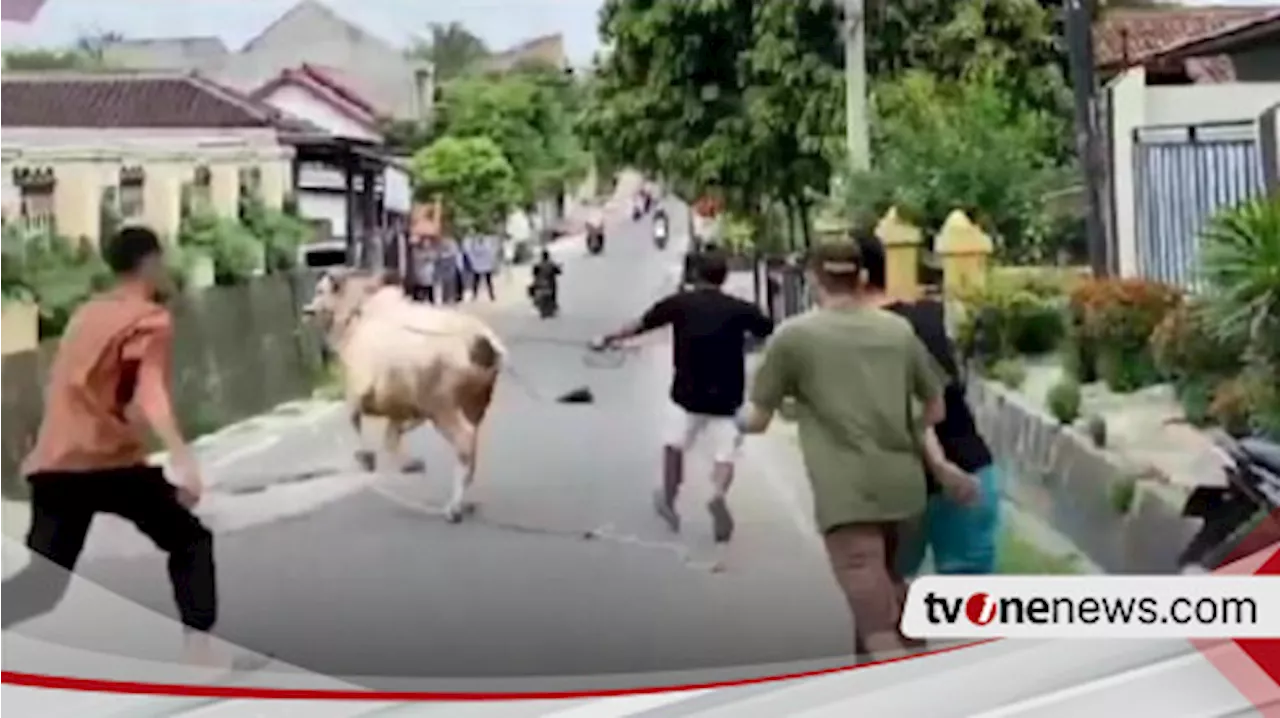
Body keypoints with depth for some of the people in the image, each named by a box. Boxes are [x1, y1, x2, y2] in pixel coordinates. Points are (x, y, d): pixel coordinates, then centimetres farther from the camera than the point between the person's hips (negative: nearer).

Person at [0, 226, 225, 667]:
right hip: (106, 461, -7)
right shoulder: (150, 319, -4)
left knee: (43, 578, 11)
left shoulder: (85, 314, 19)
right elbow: (151, 395, -20)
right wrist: (182, 459, -32)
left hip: (52, 463, 7)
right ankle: (199, 648, -1)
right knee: (190, 540, 9)